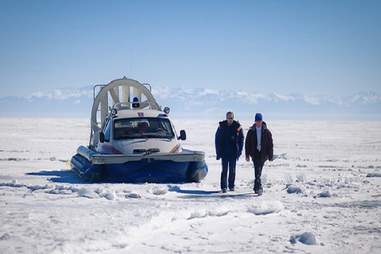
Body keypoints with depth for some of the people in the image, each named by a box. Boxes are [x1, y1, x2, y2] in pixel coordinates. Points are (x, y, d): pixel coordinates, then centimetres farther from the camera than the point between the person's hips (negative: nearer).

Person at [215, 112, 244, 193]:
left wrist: (239, 151, -2)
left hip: (233, 153, 1)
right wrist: (218, 152, -2)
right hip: (224, 152, -1)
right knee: (224, 170, -3)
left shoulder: (237, 127, -1)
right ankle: (223, 187, -1)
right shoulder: (222, 126, -2)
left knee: (232, 170, 7)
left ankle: (231, 186, 17)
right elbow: (217, 140, 3)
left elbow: (241, 139, 4)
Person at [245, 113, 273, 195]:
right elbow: (247, 144, 7)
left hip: (263, 154, 1)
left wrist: (270, 155, 1)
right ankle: (259, 188, -19)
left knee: (258, 171, 7)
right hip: (255, 154, -1)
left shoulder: (266, 131, 4)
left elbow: (270, 144, 5)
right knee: (257, 171, -12)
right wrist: (247, 155, 3)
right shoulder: (251, 131, 4)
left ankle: (256, 187, 20)